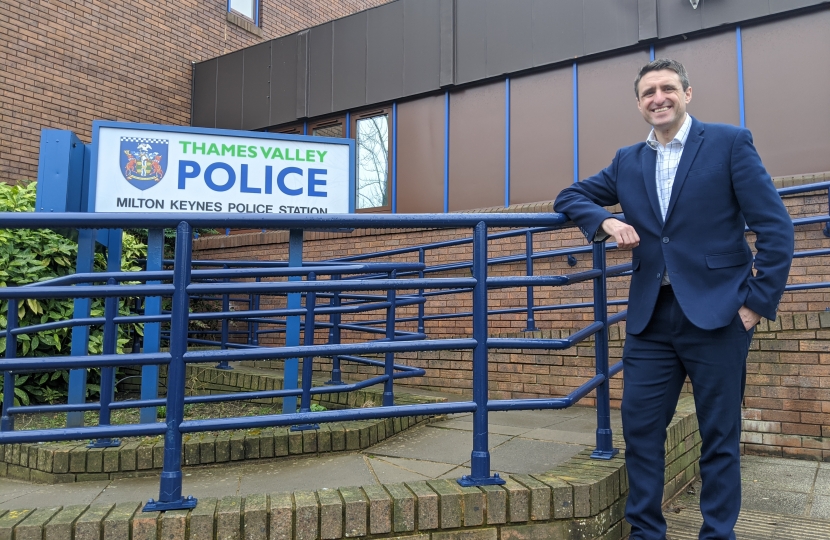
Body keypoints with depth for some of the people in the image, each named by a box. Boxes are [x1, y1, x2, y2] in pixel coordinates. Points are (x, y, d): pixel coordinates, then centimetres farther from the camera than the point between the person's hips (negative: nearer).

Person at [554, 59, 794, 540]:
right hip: (651, 317, 4)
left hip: (717, 314, -3)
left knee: (720, 436, 7)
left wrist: (759, 301, -7)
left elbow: (776, 228, -3)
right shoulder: (628, 161, 12)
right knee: (640, 426, 6)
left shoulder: (730, 142, 0)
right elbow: (569, 198, 15)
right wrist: (606, 220, -5)